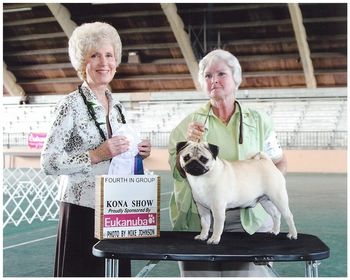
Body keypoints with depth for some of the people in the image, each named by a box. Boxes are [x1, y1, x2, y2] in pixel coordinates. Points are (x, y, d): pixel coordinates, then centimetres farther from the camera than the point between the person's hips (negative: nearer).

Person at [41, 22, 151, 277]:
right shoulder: (71, 105, -9)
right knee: (82, 270, 0)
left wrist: (137, 153, 1)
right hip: (83, 210, -6)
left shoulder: (116, 107, 12)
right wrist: (97, 154, -22)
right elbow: (49, 162, -14)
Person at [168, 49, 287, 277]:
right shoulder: (191, 122, 5)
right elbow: (176, 171, 2)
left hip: (248, 220, 0)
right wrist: (187, 144, -15)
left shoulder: (259, 121, 6)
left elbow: (280, 163, 13)